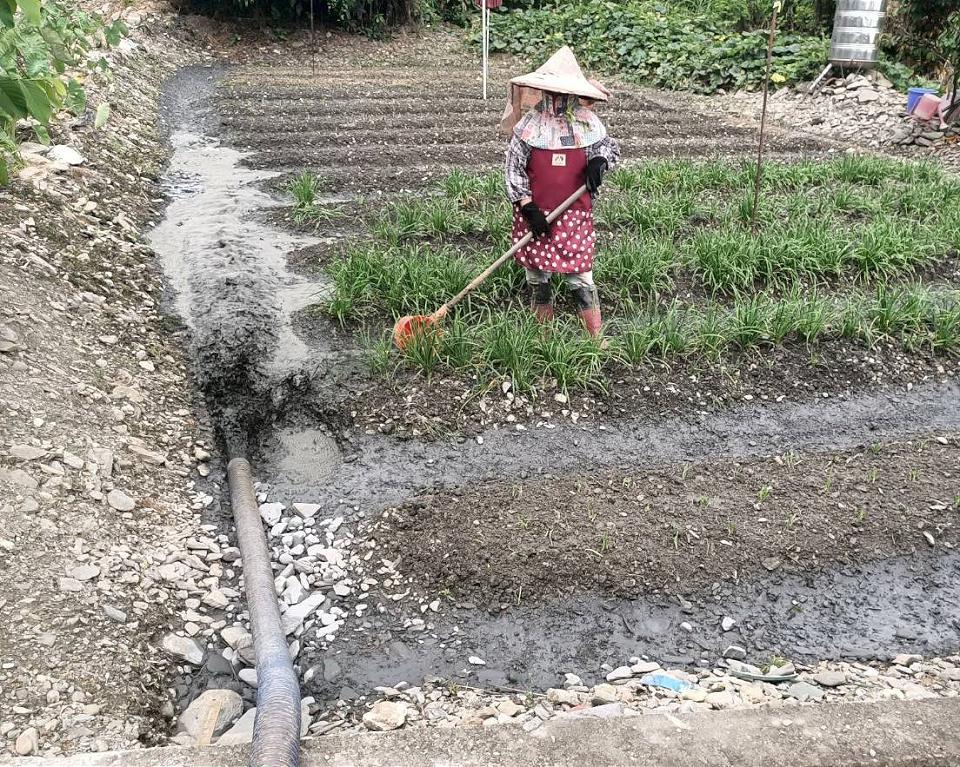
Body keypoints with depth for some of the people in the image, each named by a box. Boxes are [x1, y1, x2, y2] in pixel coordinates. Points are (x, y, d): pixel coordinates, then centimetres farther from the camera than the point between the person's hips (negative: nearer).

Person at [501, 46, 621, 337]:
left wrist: (599, 162, -10)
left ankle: (596, 336, 10)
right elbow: (514, 168, -5)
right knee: (536, 271, 12)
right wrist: (528, 207, -12)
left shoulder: (587, 123, 0)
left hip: (575, 214, 0)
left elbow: (611, 148, 14)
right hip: (536, 213, 0)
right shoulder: (529, 124, -6)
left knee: (579, 273, 0)